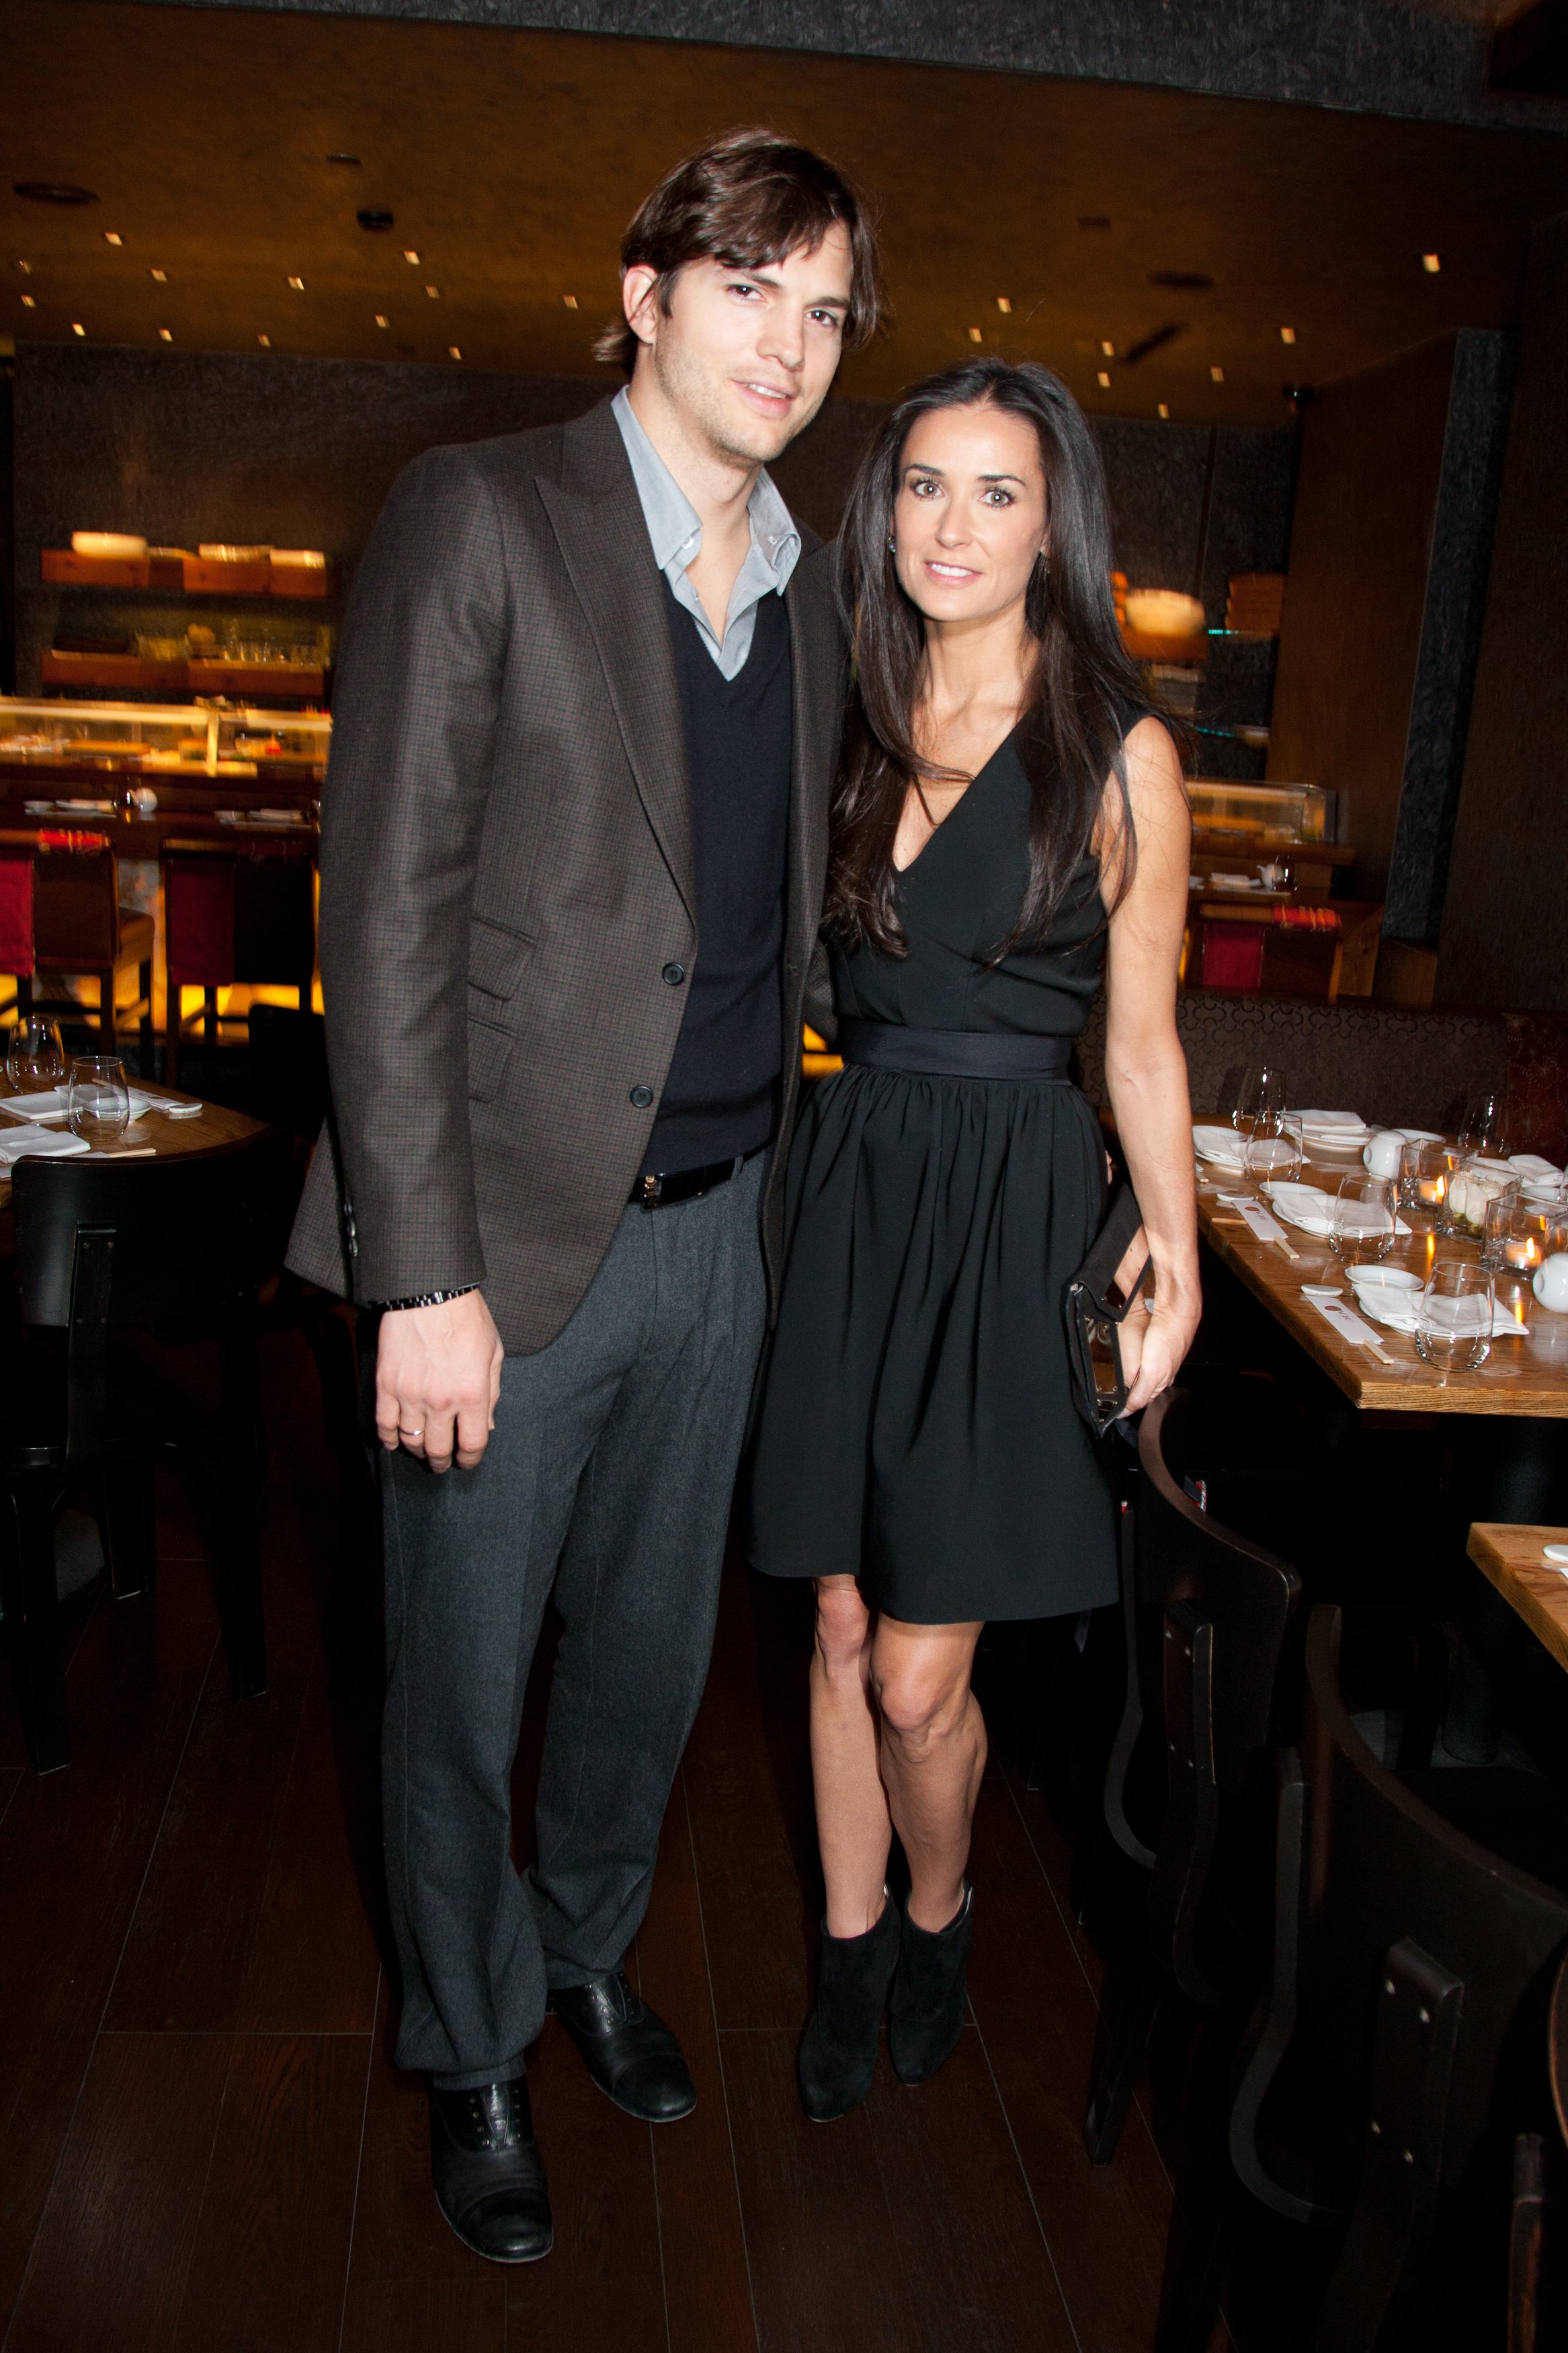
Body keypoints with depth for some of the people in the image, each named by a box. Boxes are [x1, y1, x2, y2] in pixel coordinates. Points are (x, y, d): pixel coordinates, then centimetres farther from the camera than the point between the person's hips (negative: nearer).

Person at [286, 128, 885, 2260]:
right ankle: (472, 2052, 38)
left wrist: (772, 1177, 11)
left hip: (720, 1227, 6)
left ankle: (587, 1946, 48)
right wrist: (425, 1277, -18)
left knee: (654, 1651, 21)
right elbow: (387, 915, -14)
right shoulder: (479, 516, -9)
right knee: (462, 1684, 12)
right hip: (517, 1228, -5)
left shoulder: (804, 588, 10)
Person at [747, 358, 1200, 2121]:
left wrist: (1175, 1252, -7)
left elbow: (1142, 1041, 0)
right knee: (842, 1630, 12)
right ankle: (852, 1945, 34)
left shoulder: (1119, 754, -2)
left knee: (921, 1669, 0)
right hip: (847, 1192, 4)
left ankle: (937, 1918, 32)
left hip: (1014, 1212, -3)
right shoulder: (846, 730, 8)